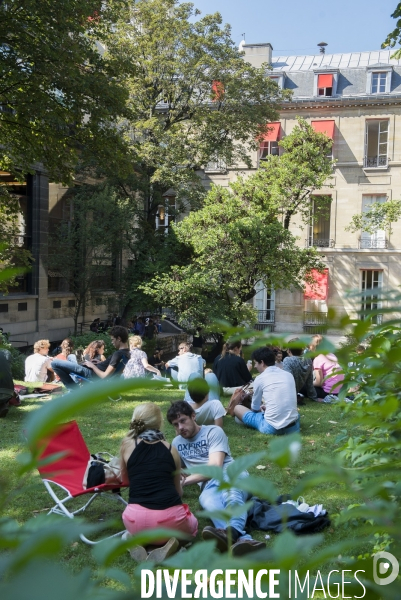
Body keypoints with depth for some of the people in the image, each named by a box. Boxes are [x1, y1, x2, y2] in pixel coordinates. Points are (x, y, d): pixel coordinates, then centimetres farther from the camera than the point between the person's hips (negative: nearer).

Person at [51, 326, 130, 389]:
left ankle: (74, 390, -3)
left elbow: (104, 376, -28)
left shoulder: (118, 354, -26)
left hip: (91, 374, -10)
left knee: (55, 363, -12)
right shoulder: (126, 353, 3)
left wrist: (93, 366, -12)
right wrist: (98, 363, 9)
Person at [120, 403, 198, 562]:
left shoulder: (127, 445, 7)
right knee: (191, 526, 35)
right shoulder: (171, 450, 10)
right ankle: (172, 541, 2)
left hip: (137, 519, 1)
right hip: (170, 517, -1)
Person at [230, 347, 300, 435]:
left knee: (237, 408, 16)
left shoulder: (260, 378, 0)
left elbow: (255, 408, 14)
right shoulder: (289, 375, 11)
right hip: (293, 426, 4)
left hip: (271, 428, -4)